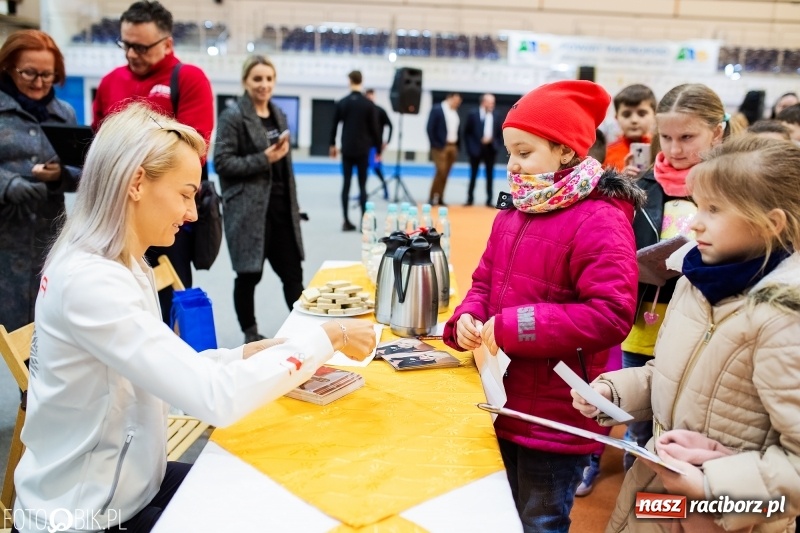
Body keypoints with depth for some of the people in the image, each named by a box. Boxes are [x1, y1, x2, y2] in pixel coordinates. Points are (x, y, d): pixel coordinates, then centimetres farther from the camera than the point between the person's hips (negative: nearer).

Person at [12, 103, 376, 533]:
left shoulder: (118, 265, 3)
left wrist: (250, 354, -9)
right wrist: (327, 338, -25)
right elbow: (215, 398, -34)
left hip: (125, 486, 8)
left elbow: (173, 372, 4)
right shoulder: (89, 281, -29)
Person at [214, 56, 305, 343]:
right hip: (249, 209, -6)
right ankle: (251, 335, 19)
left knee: (293, 272, 7)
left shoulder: (279, 115, 16)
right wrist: (263, 158, -18)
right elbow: (222, 162, -14)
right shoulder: (232, 116, -6)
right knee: (249, 275, 4)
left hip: (281, 207, 6)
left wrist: (294, 205, 18)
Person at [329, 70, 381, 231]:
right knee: (362, 186, 1)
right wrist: (378, 149, 7)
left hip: (347, 149, 2)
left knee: (346, 184, 6)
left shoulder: (341, 103, 1)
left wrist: (333, 144, 22)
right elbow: (374, 129, -3)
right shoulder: (369, 104, -4)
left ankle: (346, 221, 5)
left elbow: (334, 125, 8)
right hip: (363, 150, -1)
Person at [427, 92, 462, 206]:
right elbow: (430, 129, -10)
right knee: (441, 172, -11)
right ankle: (432, 197, -1)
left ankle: (439, 198, 13)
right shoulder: (437, 110, -6)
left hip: (452, 146, 6)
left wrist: (457, 145, 9)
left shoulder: (455, 112, 12)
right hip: (441, 146, -6)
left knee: (445, 174, 7)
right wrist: (436, 145, -14)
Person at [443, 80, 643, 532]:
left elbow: (610, 315, -26)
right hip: (507, 405, 8)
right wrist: (467, 318, -9)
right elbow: (485, 282, 14)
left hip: (556, 418, -8)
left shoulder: (599, 221, -19)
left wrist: (513, 328, -26)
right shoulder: (514, 215, 7)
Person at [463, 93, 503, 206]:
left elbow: (500, 133, 10)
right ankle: (470, 199, 15)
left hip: (490, 149, 2)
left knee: (490, 175, 5)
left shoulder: (496, 116, 6)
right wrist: (471, 147, -9)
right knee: (473, 175, 6)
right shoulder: (473, 115, -2)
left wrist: (497, 146, -5)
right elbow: (467, 133, -1)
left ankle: (490, 200, 10)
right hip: (476, 149, -2)